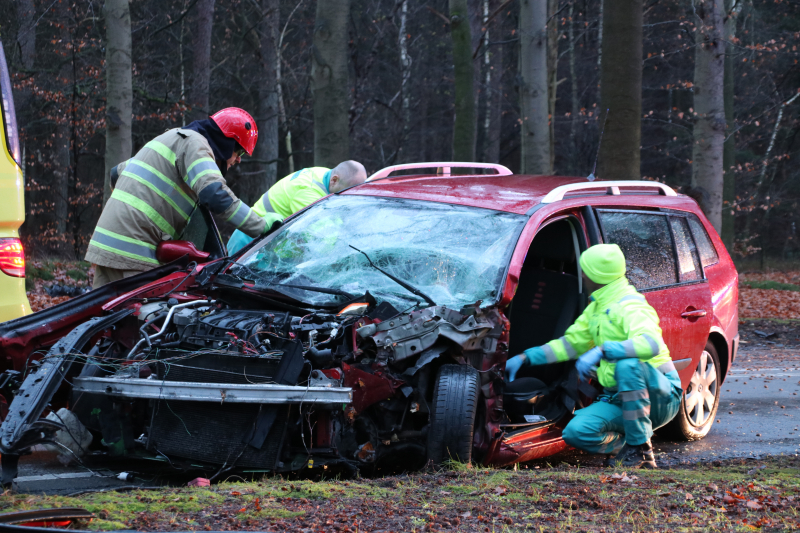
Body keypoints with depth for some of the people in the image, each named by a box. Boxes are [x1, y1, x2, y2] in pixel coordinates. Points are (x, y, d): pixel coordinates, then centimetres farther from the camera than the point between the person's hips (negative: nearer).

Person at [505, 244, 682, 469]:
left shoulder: (630, 307, -18)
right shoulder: (597, 308, 13)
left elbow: (651, 343, -37)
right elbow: (572, 342, 23)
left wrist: (601, 351, -43)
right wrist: (525, 358, 14)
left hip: (660, 396, -7)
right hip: (619, 399, 7)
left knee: (628, 364, -40)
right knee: (576, 432, -18)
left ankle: (640, 450, -26)